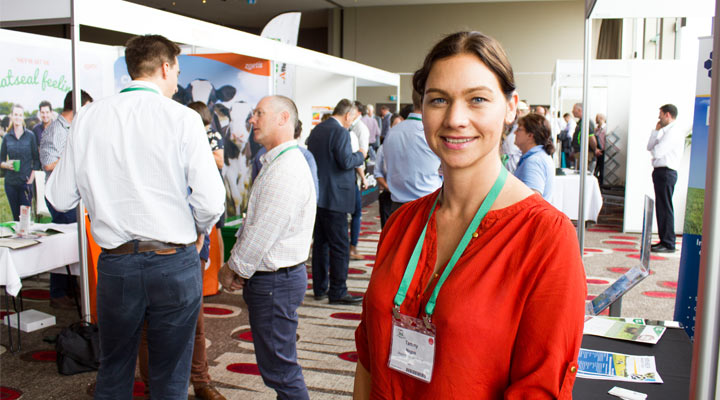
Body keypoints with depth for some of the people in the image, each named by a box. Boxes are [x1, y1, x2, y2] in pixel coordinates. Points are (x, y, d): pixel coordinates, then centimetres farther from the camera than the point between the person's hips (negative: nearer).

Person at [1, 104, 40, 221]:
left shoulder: (30, 135, 2)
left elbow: (36, 160, 3)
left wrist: (31, 180, -5)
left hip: (26, 182, -2)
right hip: (10, 182, 2)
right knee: (15, 216, 8)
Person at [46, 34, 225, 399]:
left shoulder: (88, 118, 1)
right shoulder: (182, 118, -9)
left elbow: (60, 198, 3)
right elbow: (211, 203, -15)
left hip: (115, 263, 3)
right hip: (174, 263, -3)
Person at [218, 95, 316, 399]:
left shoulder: (286, 171, -21)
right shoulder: (274, 163, 14)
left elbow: (262, 233, -22)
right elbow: (253, 224, 15)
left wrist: (233, 269, -7)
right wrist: (236, 265, 5)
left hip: (276, 281, -10)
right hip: (271, 277, 10)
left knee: (279, 368, 1)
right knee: (277, 363, 20)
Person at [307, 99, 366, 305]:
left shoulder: (317, 130, 13)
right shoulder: (340, 132, -14)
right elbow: (346, 162, -20)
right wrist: (360, 155, -1)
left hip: (317, 196, 9)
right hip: (334, 197, -9)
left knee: (321, 243, 14)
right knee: (340, 246, -2)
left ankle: (320, 288, 21)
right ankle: (338, 292, 3)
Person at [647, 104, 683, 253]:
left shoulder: (674, 131, -13)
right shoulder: (666, 131, 19)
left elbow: (657, 152, -20)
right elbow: (650, 147, 15)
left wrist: (653, 150, 3)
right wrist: (656, 130, 9)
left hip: (666, 172, -10)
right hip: (660, 172, 10)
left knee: (665, 208, -7)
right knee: (661, 207, 13)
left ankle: (669, 244, -3)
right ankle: (664, 240, 20)